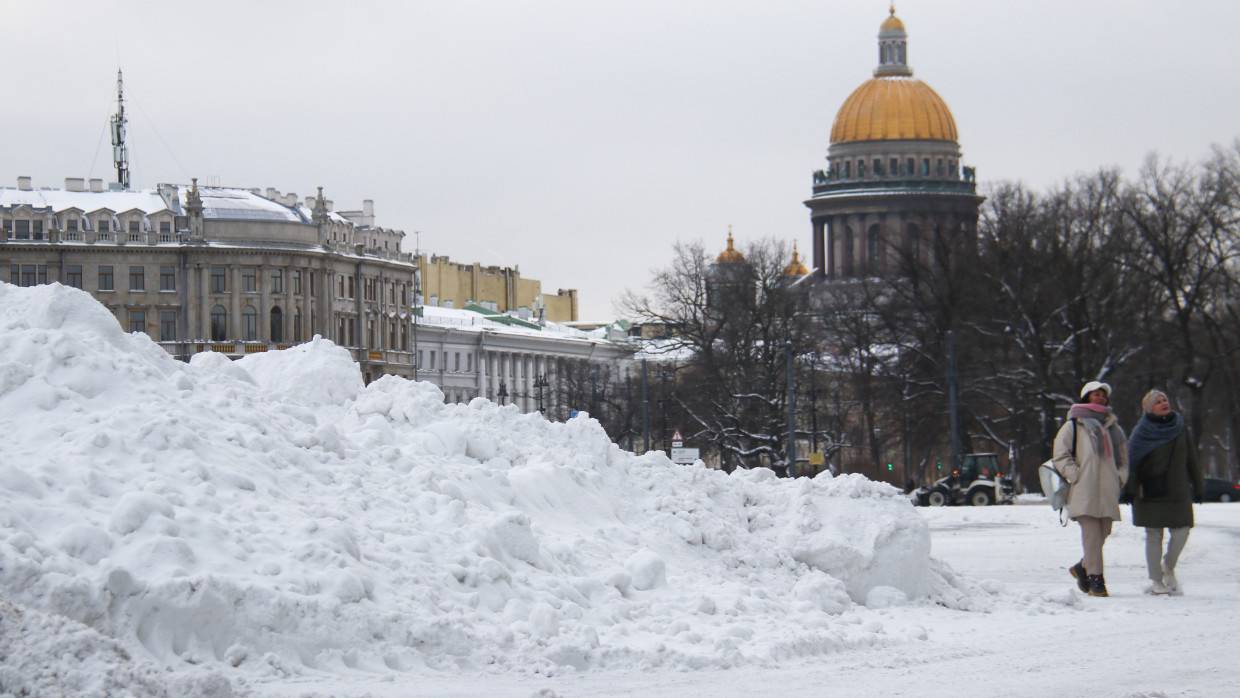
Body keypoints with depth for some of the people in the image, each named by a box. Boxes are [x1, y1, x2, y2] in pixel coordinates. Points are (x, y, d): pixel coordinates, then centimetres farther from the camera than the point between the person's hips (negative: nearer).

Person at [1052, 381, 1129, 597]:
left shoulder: (1113, 427, 21)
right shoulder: (1074, 425, 5)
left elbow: (1123, 456, 29)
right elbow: (1060, 454, 0)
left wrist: (1120, 477, 12)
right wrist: (1075, 475, -9)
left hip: (1108, 490, 6)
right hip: (1084, 490, -6)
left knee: (1103, 533, 5)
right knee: (1091, 533, -13)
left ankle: (1083, 567, 25)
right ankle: (1095, 579, -12)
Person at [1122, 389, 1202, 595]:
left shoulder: (1180, 429, 9)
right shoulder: (1141, 433, -1)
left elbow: (1191, 459, 14)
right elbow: (1131, 462, -6)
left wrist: (1197, 486, 12)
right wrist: (1130, 489, -14)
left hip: (1178, 491, 3)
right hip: (1150, 492, -3)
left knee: (1181, 532, -5)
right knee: (1154, 536, -1)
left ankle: (1168, 568, 21)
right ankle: (1156, 580, 7)